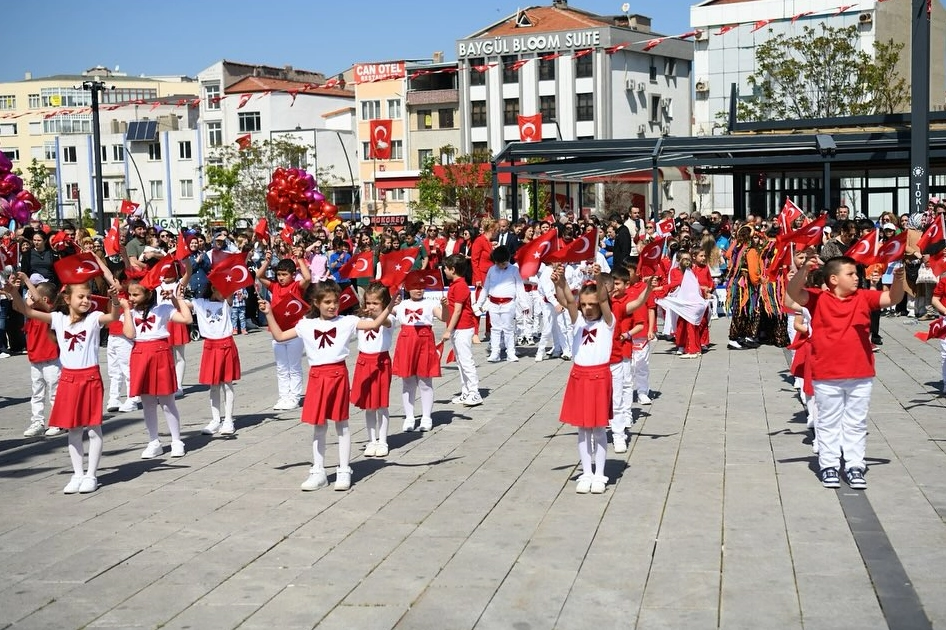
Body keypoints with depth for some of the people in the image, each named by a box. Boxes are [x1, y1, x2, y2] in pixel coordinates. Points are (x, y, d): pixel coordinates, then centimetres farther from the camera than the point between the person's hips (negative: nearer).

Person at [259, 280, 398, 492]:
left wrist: (389, 306, -18)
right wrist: (269, 314, 4)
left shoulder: (346, 322, 0)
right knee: (318, 425, 8)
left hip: (338, 374, -2)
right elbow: (279, 336, 11)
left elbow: (374, 324, -7)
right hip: (317, 376, 2)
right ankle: (318, 472, 18)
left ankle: (344, 471, 14)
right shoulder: (307, 325, 7)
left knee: (341, 423, 6)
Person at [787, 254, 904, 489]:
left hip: (860, 375, 3)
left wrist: (898, 279, -23)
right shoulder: (818, 298, -7)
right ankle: (828, 466, 21)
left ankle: (855, 466, 22)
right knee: (828, 423, 11)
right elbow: (793, 291, -20)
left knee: (856, 424, 12)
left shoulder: (864, 297, 2)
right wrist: (804, 270, -37)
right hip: (826, 376, -3)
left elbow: (893, 298, -3)